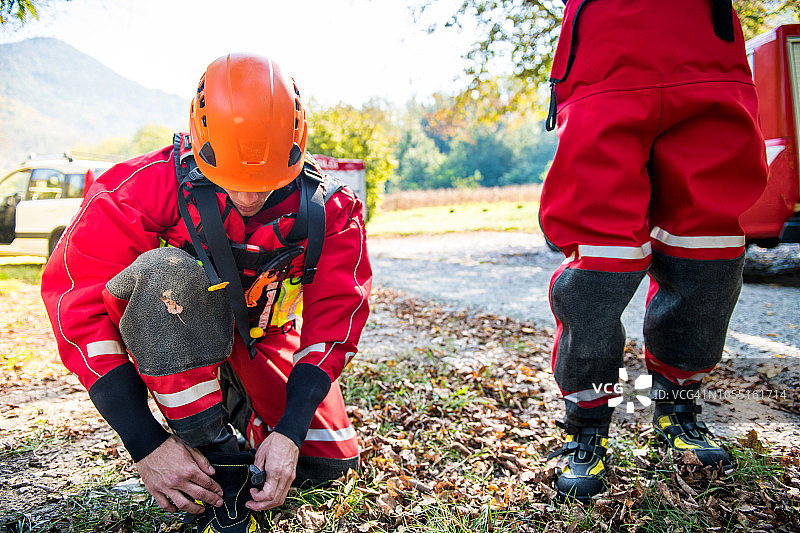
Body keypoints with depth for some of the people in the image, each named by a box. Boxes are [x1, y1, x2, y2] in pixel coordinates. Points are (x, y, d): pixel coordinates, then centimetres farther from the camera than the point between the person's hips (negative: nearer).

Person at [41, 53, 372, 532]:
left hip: (264, 337, 3)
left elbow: (335, 316, -18)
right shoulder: (150, 186, -27)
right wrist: (146, 444, -33)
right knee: (167, 274, -37)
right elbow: (77, 299, -28)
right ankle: (220, 459, -23)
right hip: (170, 341, -2)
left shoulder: (327, 207, -19)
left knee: (332, 461, -7)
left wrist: (289, 432, -29)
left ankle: (241, 406, 22)